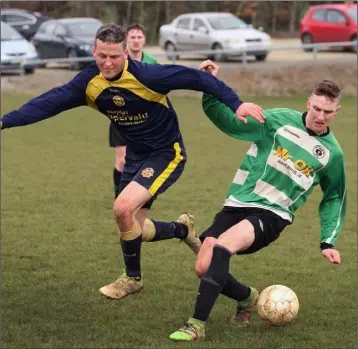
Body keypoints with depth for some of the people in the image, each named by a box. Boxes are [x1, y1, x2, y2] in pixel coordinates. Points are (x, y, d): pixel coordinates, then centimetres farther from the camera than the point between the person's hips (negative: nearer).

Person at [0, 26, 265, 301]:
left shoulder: (147, 76, -28)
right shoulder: (89, 82, -12)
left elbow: (196, 79, -24)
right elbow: (49, 103, -12)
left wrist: (235, 103, -29)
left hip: (167, 154, -7)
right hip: (136, 155, 7)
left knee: (123, 208, -24)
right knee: (134, 230, 6)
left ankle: (132, 278, -1)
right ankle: (183, 229, 38)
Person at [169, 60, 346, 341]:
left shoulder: (332, 153, 4)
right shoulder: (280, 120, 1)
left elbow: (334, 199, 17)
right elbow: (230, 121, 2)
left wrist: (328, 242, 7)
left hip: (272, 214, -2)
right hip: (237, 204, 3)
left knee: (221, 248, -31)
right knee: (204, 268, -10)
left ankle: (198, 324, -27)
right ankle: (248, 298, 23)